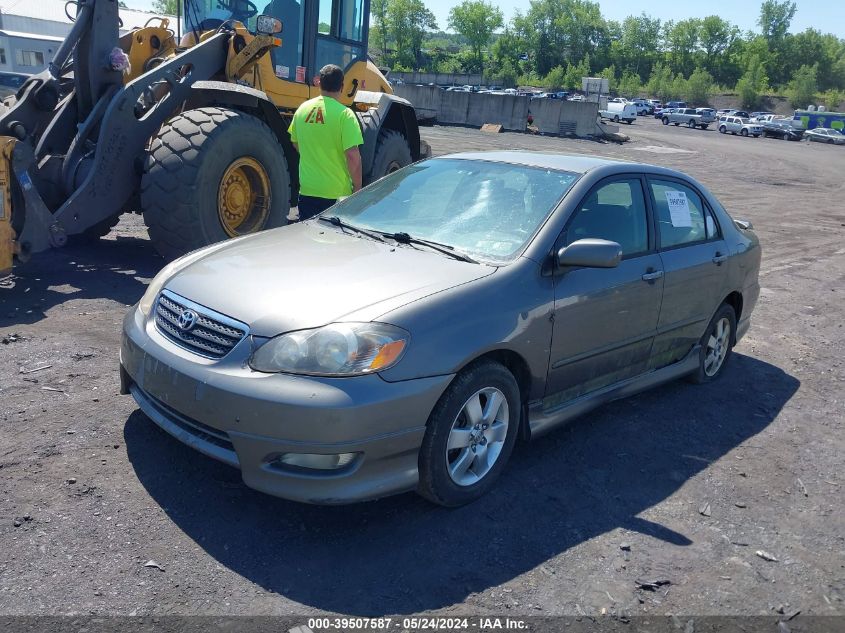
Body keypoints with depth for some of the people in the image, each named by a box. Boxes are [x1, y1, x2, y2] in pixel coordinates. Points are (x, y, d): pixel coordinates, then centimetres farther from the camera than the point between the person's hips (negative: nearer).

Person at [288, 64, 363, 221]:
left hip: (307, 191, 4)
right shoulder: (344, 114, -14)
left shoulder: (303, 109, 3)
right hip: (338, 194, -4)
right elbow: (353, 156, -18)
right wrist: (357, 188, -8)